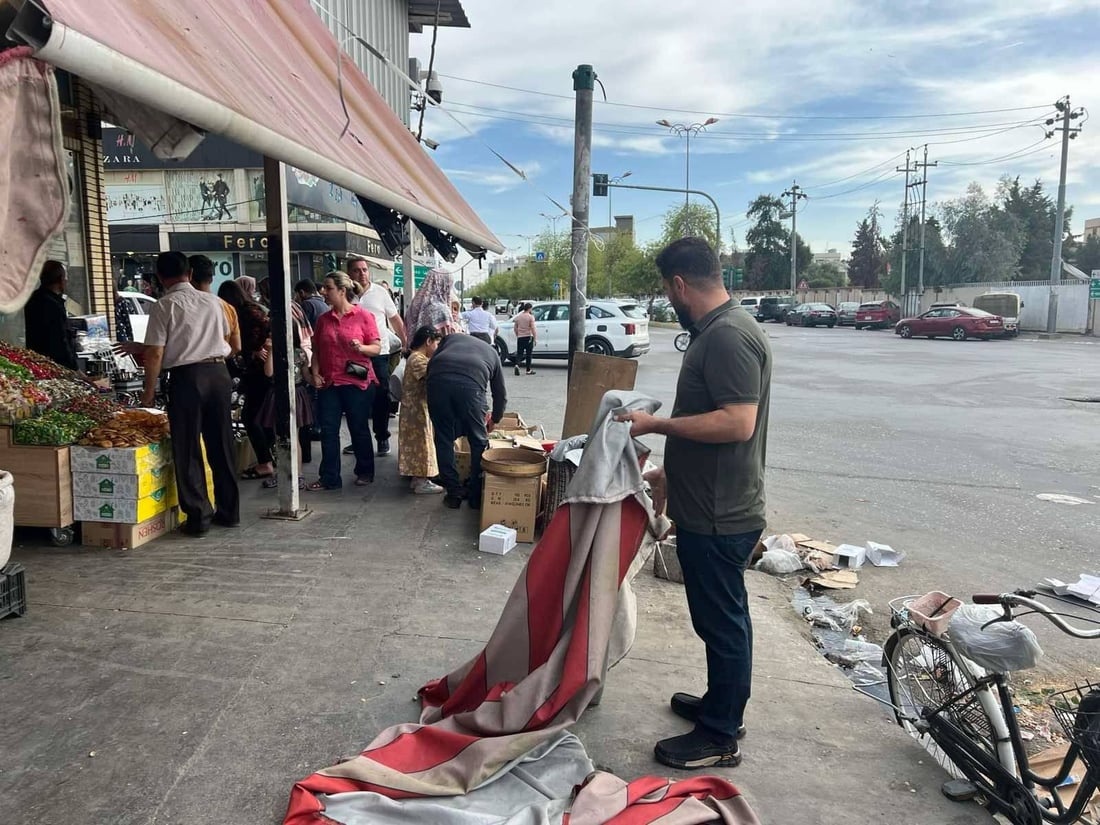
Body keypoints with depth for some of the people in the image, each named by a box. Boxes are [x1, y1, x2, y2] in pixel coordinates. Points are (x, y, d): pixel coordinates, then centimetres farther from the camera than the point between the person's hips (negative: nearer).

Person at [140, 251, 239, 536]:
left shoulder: (164, 306, -5)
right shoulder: (212, 301, 9)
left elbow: (155, 354, -8)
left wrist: (149, 392, -1)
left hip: (186, 376, -5)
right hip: (219, 372, 5)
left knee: (188, 451, 4)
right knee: (221, 445, 12)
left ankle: (198, 516, 6)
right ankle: (229, 512, 19)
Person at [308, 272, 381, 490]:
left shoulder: (363, 316, -4)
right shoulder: (323, 319, 10)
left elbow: (376, 347, -4)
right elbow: (316, 350, 13)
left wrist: (361, 347, -23)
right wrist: (315, 373, 0)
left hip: (357, 382, -4)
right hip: (328, 382, 4)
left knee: (359, 429, 7)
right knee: (328, 430, 3)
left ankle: (365, 472, 22)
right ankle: (329, 478, 9)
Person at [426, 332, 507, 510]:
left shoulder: (451, 338, 38)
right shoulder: (492, 352, 37)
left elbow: (431, 363, 23)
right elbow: (500, 393, 40)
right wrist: (494, 420, 57)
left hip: (438, 380, 1)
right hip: (470, 384, -1)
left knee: (444, 440, 17)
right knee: (479, 442, 17)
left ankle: (454, 493, 23)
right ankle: (477, 495, 24)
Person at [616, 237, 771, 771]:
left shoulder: (728, 336, -20)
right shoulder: (717, 331, 12)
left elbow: (737, 424, -28)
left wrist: (656, 424, -21)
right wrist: (672, 472, 23)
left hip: (718, 518, -10)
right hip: (711, 509, 10)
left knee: (722, 622, 4)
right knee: (723, 619, 22)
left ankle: (720, 738, 20)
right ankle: (721, 704, 40)